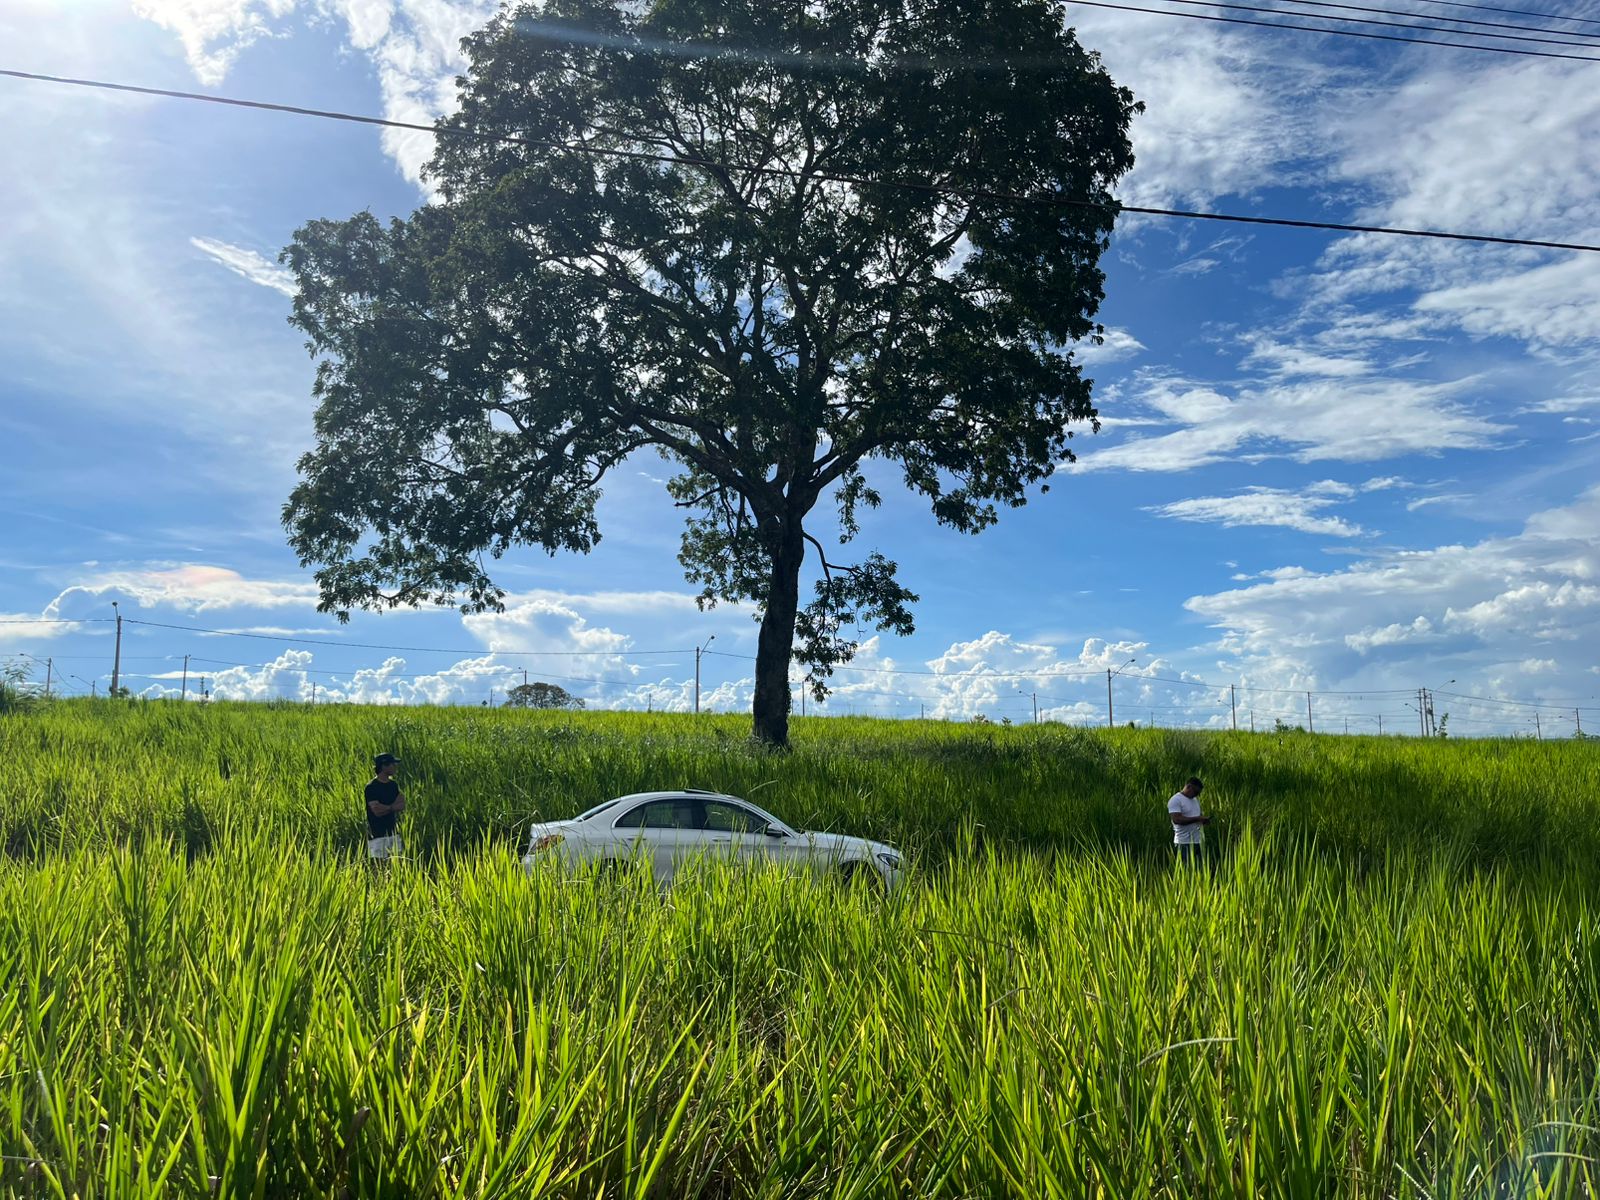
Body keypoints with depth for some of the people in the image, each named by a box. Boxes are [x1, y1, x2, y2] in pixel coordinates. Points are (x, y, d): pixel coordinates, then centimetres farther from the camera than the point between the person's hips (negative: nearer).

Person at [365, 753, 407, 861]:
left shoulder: (393, 785, 11)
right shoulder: (371, 787, -11)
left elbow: (402, 806, 3)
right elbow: (377, 811, -18)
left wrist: (386, 808, -12)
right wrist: (393, 807, -5)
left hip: (393, 832, 6)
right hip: (378, 835, -6)